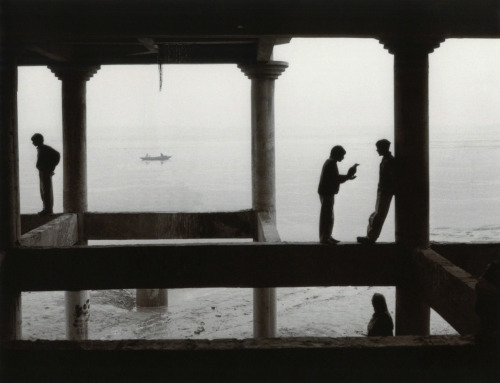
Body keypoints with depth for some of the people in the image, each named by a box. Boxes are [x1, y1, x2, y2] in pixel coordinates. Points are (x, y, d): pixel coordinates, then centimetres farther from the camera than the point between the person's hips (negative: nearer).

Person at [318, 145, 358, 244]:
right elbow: (336, 179, -21)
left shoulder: (330, 162, 15)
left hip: (327, 192, 11)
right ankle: (324, 238, -6)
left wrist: (347, 176, 11)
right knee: (327, 216, -8)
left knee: (328, 216, 15)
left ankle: (327, 236, 21)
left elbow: (335, 178, 19)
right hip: (327, 193, -11)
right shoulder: (331, 163, -16)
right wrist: (348, 176, -12)